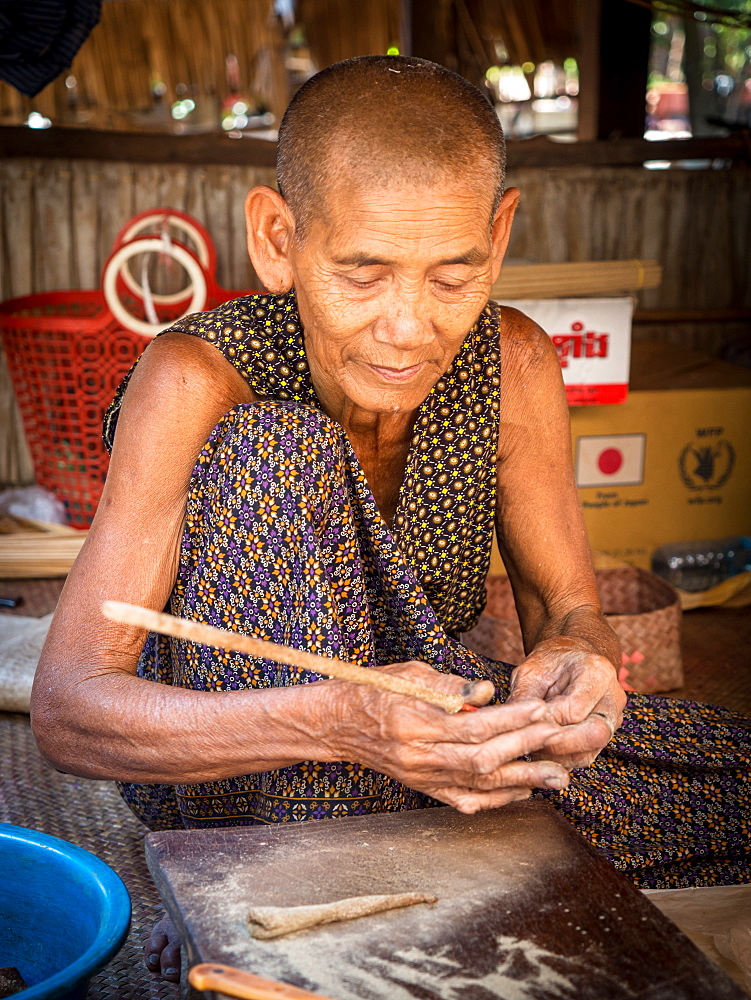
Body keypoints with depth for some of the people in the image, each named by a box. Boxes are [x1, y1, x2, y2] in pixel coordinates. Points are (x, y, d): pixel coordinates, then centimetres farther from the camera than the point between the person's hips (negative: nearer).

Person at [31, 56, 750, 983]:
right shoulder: (196, 379, -24)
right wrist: (339, 724, -45)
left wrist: (575, 662, -31)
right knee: (282, 453, -29)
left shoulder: (513, 364, -11)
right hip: (219, 762, -3)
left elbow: (569, 611, -5)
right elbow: (65, 708, -28)